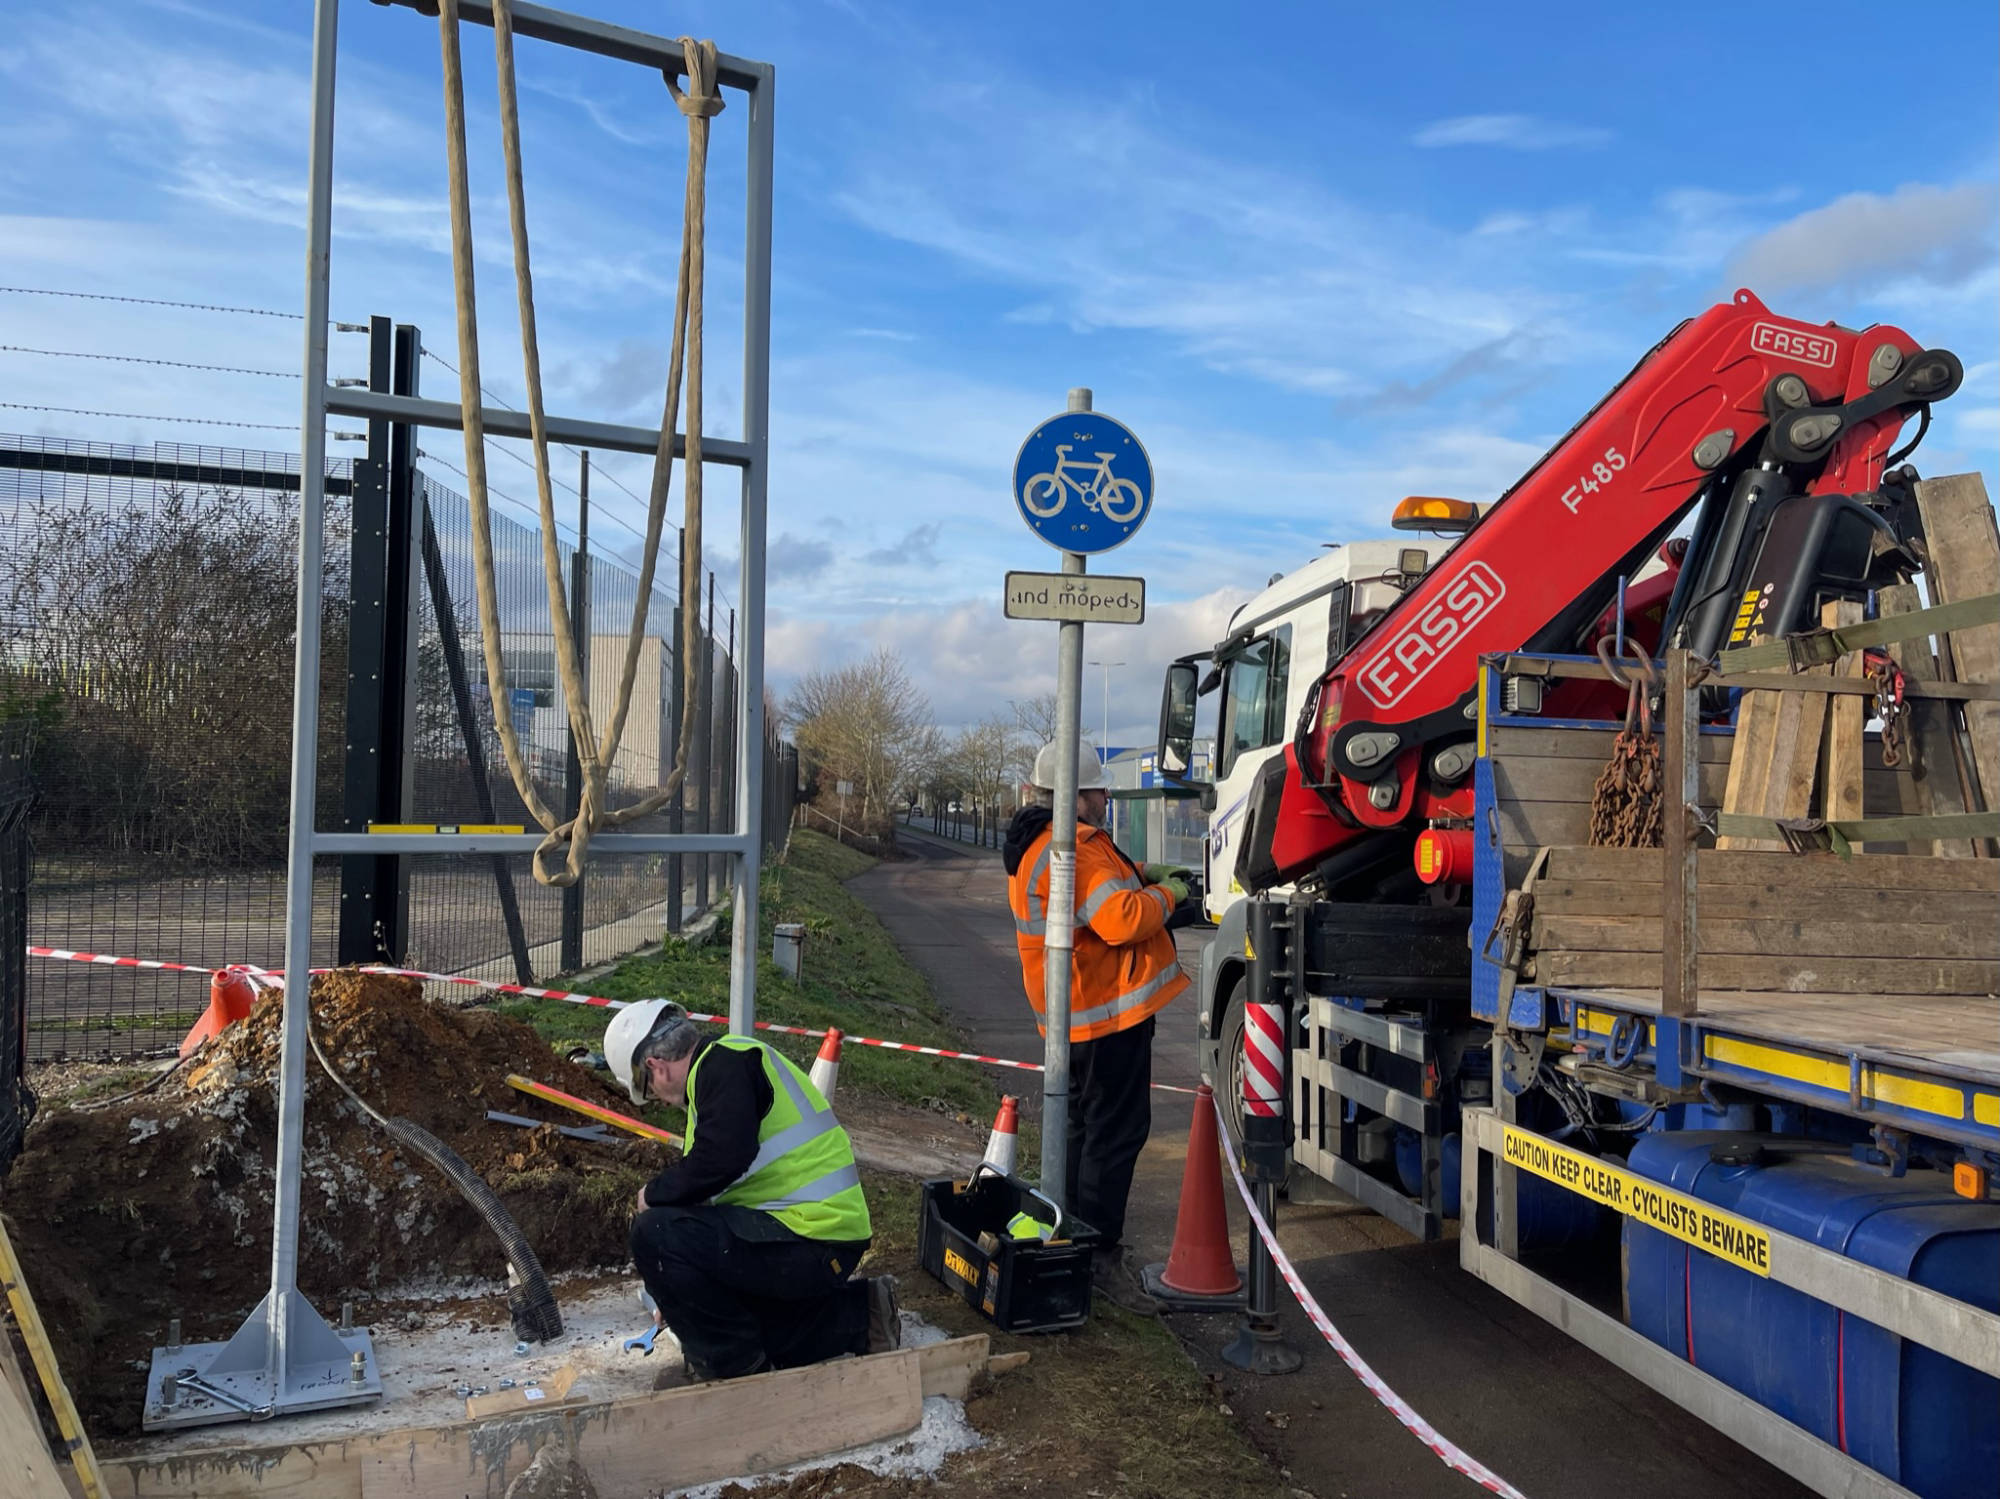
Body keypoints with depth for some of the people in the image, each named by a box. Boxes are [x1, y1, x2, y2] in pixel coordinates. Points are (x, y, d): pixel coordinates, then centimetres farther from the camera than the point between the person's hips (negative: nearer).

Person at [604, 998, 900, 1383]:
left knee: (654, 1234, -14)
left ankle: (730, 1365, 0)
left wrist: (654, 1194, -8)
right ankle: (861, 1316, 20)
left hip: (809, 1239, -11)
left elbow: (721, 1159, -27)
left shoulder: (724, 1061, -10)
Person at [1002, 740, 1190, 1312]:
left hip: (1076, 1014, 11)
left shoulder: (1036, 843, 12)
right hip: (1108, 1009, -11)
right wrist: (1166, 895, -12)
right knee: (1115, 1131, -5)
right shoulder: (1075, 850, -23)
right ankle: (1101, 1255, 0)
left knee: (1083, 1124, 20)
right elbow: (1121, 919, -29)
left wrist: (1142, 876, 8)